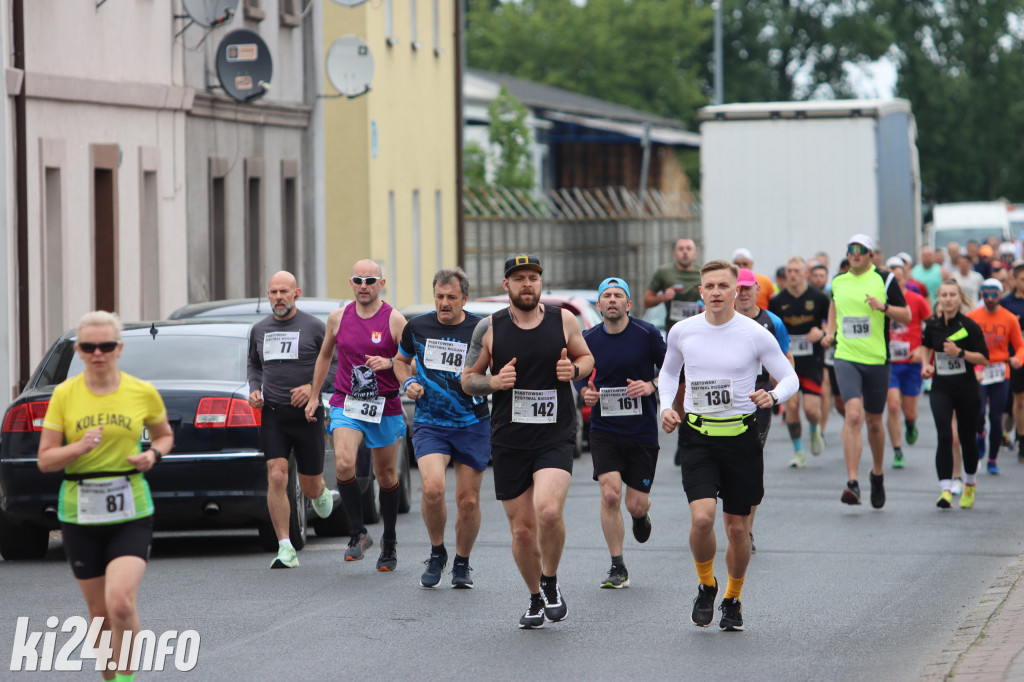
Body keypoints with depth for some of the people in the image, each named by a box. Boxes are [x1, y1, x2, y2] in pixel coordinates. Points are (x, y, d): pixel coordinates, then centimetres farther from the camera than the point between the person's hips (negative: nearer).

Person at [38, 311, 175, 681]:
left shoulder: (143, 393, -1)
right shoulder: (64, 395, -1)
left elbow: (164, 435, 17)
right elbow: (45, 460, -1)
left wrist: (153, 454, -5)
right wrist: (79, 448, -20)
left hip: (131, 514, -1)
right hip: (80, 515, 1)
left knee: (121, 602, -20)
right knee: (100, 613, 8)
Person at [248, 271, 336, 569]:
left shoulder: (314, 327, -4)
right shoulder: (259, 330, 9)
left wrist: (313, 388, -13)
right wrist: (254, 389, 5)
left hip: (307, 415, -2)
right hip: (272, 414, 2)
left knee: (310, 487, 6)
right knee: (276, 477, -14)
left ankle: (322, 495, 46)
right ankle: (285, 550, -11)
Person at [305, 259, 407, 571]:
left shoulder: (394, 320, -4)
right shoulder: (338, 317, 5)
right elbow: (325, 355, 20)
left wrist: (389, 363, -22)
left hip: (385, 408, -1)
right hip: (346, 405, 1)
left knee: (386, 476, 9)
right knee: (343, 465, -22)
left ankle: (390, 540, 29)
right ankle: (359, 534, -10)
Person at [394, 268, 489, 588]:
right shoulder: (417, 327, 1)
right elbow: (401, 360, 20)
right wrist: (408, 382, 0)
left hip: (473, 424, 0)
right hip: (429, 423, 0)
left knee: (468, 500, 3)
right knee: (433, 488, -20)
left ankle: (462, 563, 25)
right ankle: (437, 553, 4)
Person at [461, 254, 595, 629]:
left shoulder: (563, 320, 2)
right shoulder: (489, 328, 0)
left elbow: (586, 357, 17)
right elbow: (467, 379, 8)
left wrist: (574, 369, -5)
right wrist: (494, 382, -13)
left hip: (556, 439, -1)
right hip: (509, 443, 1)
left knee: (548, 511, -24)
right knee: (522, 529, 4)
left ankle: (551, 582, 2)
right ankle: (536, 599, 27)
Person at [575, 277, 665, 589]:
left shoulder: (647, 334, -7)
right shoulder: (589, 339, -1)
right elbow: (579, 373, 14)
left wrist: (651, 385, -16)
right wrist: (585, 391, -6)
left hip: (642, 431, -1)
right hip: (604, 430, 1)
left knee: (636, 504, 1)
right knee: (610, 494, -15)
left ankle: (641, 515, 42)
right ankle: (617, 568, -2)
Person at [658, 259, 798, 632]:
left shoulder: (755, 334, -6)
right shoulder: (682, 332, 1)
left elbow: (790, 377, 1)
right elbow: (668, 371, 20)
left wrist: (772, 397, -20)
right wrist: (666, 406, 2)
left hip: (742, 437, 0)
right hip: (698, 437, 0)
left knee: (737, 527, 5)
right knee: (702, 517, -19)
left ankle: (733, 598, 28)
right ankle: (706, 585, 9)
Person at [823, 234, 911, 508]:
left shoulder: (884, 280, -1)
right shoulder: (838, 281, 8)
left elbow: (906, 317, 1)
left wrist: (884, 307, -16)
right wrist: (830, 332, 13)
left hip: (877, 360, -1)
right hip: (846, 358, 1)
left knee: (874, 421, 10)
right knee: (853, 416, -18)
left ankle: (877, 474, 34)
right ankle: (852, 482, -21)